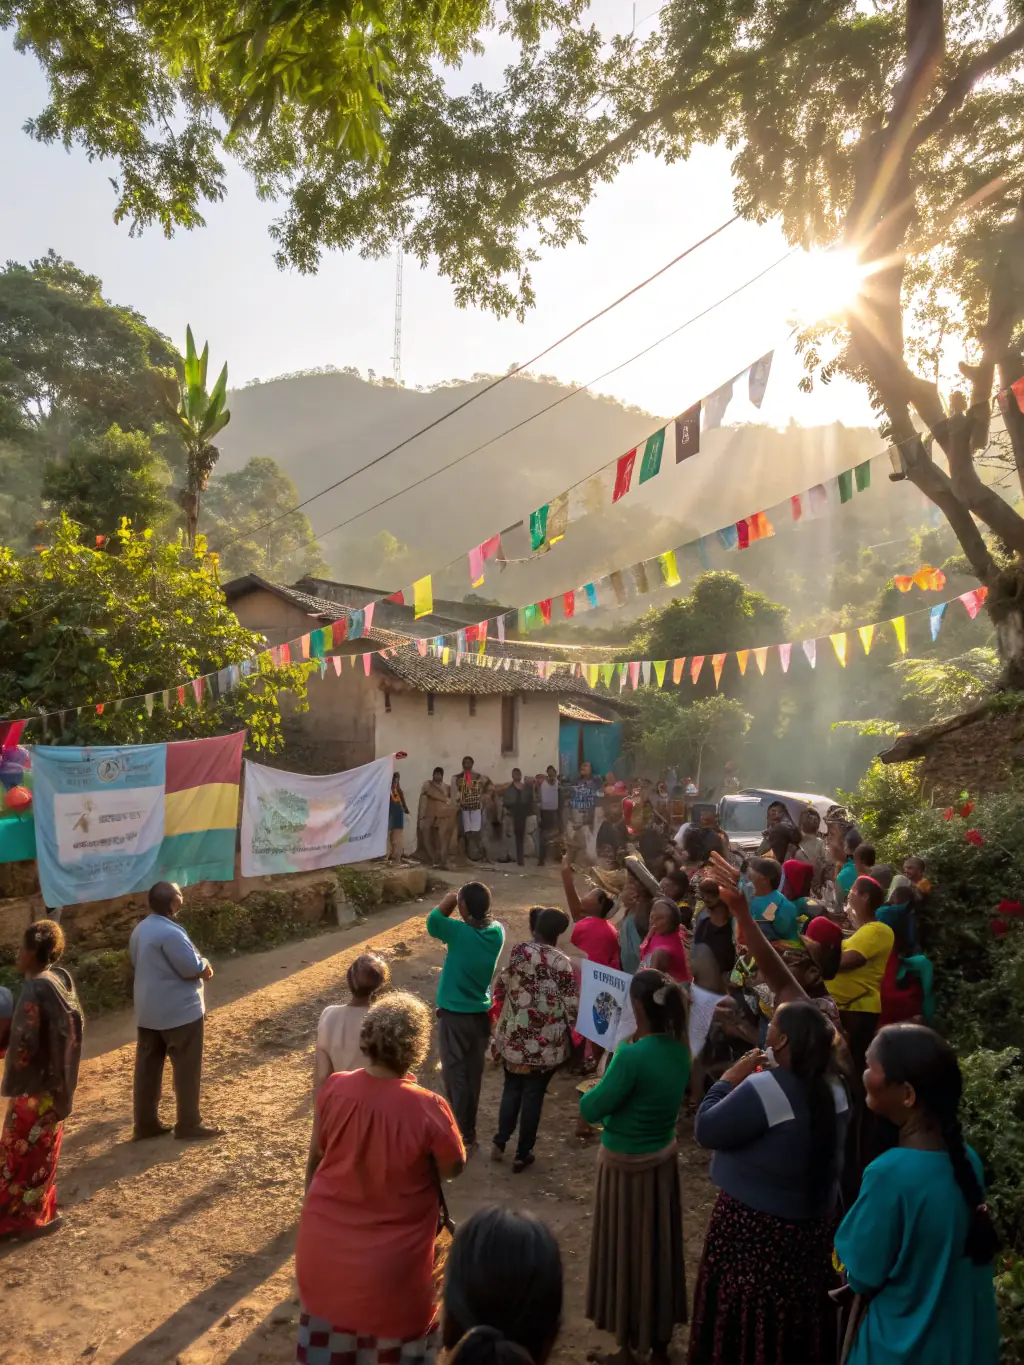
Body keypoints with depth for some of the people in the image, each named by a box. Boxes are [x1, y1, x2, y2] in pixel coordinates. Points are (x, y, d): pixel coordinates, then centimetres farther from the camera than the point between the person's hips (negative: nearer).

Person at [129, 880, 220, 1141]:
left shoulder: (139, 931, 8)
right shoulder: (170, 932, -23)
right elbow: (193, 968, -24)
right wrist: (205, 964, 0)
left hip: (147, 1011, 9)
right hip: (179, 1012, -9)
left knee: (147, 1068, 14)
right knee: (186, 1069, 3)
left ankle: (145, 1124, 22)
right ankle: (189, 1125, 12)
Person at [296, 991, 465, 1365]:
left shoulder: (333, 1089, -17)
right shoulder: (427, 1109, -29)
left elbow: (316, 1157, -1)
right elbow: (454, 1168, -10)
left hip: (324, 1245, 4)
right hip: (389, 1263, -3)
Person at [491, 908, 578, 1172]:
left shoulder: (519, 952, -8)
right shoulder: (562, 963, -12)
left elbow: (501, 987, 0)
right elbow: (572, 1005, -10)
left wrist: (502, 1025, 16)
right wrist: (570, 1034, 9)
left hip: (514, 1037, 2)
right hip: (546, 1043, -2)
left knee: (511, 1089, 22)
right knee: (533, 1095, 11)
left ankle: (500, 1143, 29)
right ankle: (522, 1154, 21)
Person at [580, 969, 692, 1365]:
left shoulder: (633, 1056, -29)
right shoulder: (679, 1050, -6)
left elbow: (591, 1111, -21)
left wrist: (605, 1075, -6)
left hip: (626, 1165, -7)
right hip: (663, 1159, 7)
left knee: (625, 1252, 12)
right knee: (659, 1249, 20)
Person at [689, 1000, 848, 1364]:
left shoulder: (763, 1089, -27)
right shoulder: (833, 1088, -3)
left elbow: (706, 1130, -19)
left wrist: (730, 1079, -11)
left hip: (757, 1224, -7)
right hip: (815, 1221, 7)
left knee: (745, 1320, 11)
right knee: (800, 1313, 23)